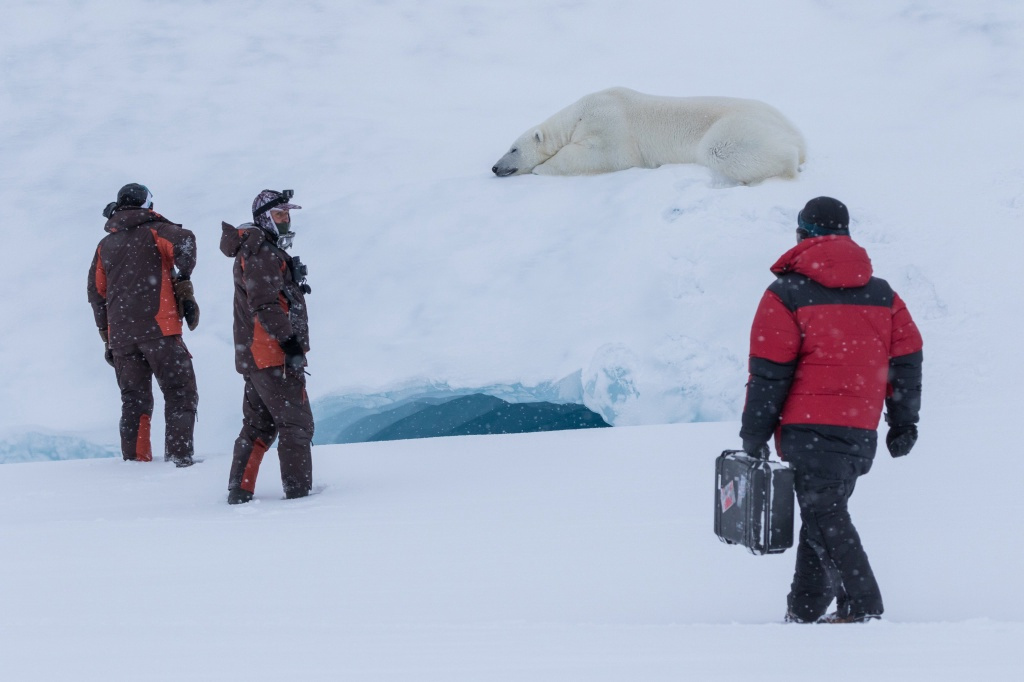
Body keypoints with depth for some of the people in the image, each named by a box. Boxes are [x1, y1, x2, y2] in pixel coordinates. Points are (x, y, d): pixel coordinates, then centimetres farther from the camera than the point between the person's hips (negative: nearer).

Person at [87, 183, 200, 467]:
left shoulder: (105, 245, 18)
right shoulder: (154, 231, 5)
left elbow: (97, 293, 18)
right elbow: (184, 242, -18)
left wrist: (107, 339, 21)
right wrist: (183, 284, -14)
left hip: (121, 334, 5)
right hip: (158, 327, -5)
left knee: (134, 399, 12)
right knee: (180, 392, -2)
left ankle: (135, 458, 6)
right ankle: (179, 454, -13)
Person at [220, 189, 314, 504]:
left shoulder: (266, 252, 21)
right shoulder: (263, 253, -13)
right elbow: (266, 305, -22)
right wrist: (290, 342, -23)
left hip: (254, 357, 10)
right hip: (274, 356, -10)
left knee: (258, 426, 13)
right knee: (297, 424, -6)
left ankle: (239, 490, 13)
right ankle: (299, 490, -6)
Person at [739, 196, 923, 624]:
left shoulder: (787, 294, -4)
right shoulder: (882, 295, 12)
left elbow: (769, 374, -7)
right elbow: (906, 360, 12)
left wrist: (753, 436, -1)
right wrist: (903, 424, 18)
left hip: (810, 429, -6)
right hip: (862, 431, 6)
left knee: (824, 516, -6)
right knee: (824, 513, 14)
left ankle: (862, 606, -16)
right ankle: (805, 611, 13)